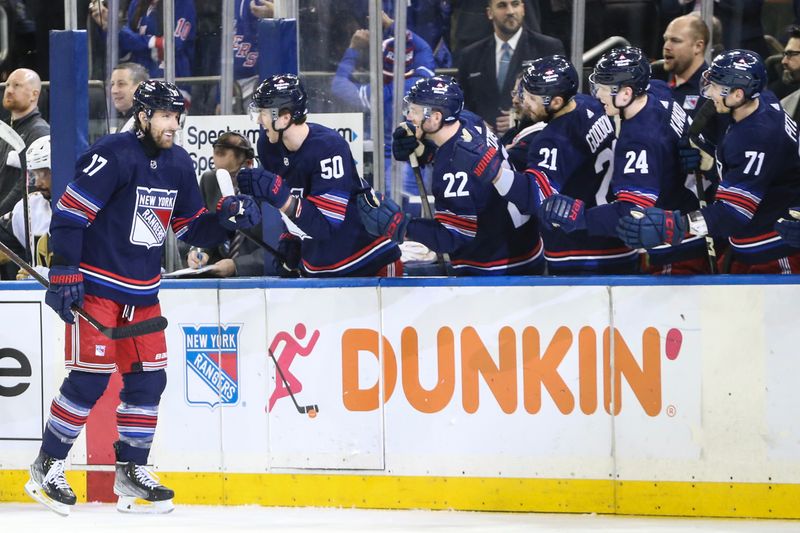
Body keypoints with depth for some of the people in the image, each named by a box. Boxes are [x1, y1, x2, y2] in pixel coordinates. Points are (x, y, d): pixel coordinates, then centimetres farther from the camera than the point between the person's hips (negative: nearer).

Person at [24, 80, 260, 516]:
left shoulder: (178, 165, 6)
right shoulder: (113, 156, -17)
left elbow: (191, 227, 14)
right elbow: (68, 214, -18)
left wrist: (226, 218, -5)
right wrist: (63, 276, -20)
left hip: (142, 291, 7)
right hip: (95, 283, -7)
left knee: (148, 378, 5)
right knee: (90, 377, -11)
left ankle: (131, 470, 17)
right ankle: (47, 465, 2)